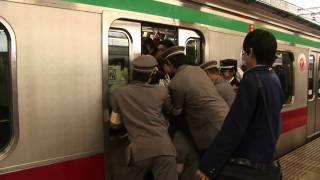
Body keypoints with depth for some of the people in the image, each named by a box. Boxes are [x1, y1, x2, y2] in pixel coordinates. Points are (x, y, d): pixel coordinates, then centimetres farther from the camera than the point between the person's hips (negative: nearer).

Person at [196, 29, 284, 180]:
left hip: (244, 168, -8)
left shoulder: (251, 80, -19)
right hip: (266, 163, 8)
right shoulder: (274, 79, 6)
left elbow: (233, 129, -23)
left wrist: (207, 166, -20)